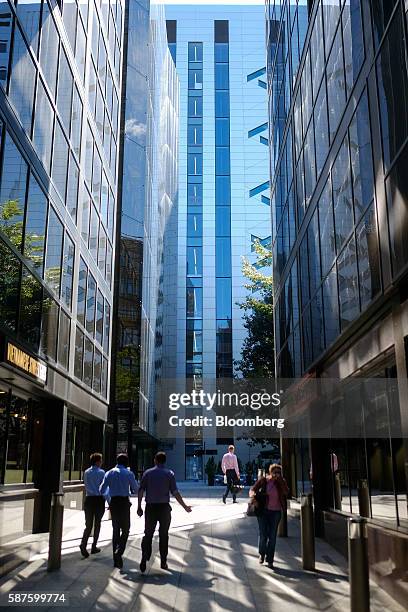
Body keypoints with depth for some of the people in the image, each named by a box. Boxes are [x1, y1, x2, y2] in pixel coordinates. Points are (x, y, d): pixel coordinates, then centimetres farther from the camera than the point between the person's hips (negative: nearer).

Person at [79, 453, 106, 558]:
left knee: (88, 524, 6)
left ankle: (83, 543, -17)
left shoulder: (86, 472, 6)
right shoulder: (101, 472, -8)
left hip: (89, 499, 3)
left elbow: (86, 486, 12)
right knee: (97, 523, 11)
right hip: (99, 499, -3)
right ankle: (94, 547, 15)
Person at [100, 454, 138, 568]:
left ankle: (116, 559, 19)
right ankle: (119, 552, -16)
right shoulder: (129, 473, -6)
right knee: (125, 530, 6)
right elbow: (136, 490, 0)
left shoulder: (109, 473, 4)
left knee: (115, 529, 15)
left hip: (113, 502, 4)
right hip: (124, 502, -4)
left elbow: (102, 490, 7)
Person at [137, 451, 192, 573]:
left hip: (150, 507, 1)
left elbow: (141, 490, -3)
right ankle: (163, 562, 13)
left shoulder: (147, 473, 3)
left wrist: (139, 507, 3)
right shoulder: (169, 474, -1)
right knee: (163, 535, 10)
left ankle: (144, 559, -6)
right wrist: (185, 506, 1)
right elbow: (175, 492, -6)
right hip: (164, 508, -1)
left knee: (148, 534, 7)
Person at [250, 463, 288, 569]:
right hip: (263, 511, -1)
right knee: (263, 535, -1)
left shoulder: (281, 482, 1)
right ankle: (262, 554, 28)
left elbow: (286, 493, -13)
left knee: (272, 536, 3)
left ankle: (270, 560, 15)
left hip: (276, 512, 1)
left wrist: (280, 481, -17)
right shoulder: (263, 480, -4)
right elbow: (252, 490, 0)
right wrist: (253, 495, -21)